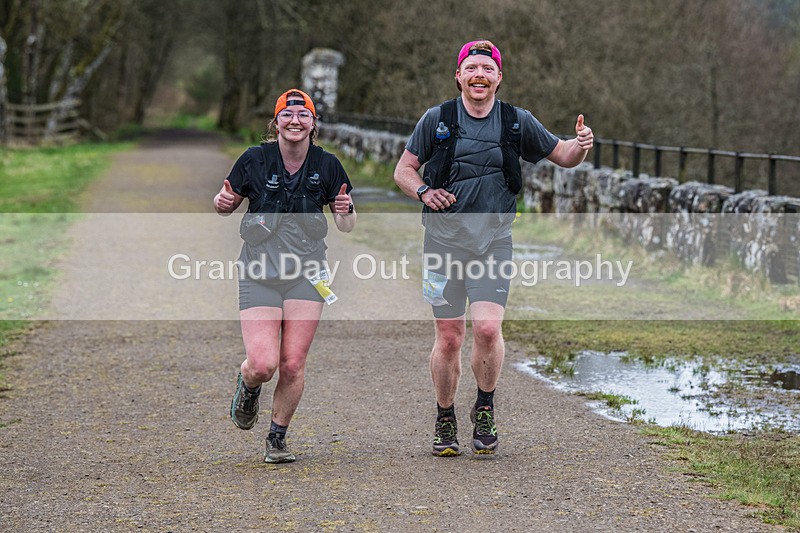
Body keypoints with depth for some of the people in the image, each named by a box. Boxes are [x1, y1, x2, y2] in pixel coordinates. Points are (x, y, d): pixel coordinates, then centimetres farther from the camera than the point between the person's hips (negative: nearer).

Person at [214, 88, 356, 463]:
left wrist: (345, 211, -14)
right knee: (263, 365, -12)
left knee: (293, 365, -5)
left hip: (306, 273, 1)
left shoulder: (326, 165, 1)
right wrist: (222, 203, -14)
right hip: (259, 273, -1)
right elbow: (227, 203, 10)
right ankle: (248, 386, 26)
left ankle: (277, 439, 17)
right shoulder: (255, 159, -3)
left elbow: (346, 227, 9)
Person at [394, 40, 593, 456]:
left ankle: (484, 410, 8)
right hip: (444, 239, 0)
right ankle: (445, 421, 19)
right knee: (448, 336, 0)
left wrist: (579, 147, -8)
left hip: (493, 241, 0)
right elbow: (403, 170, 9)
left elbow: (561, 156, 15)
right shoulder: (437, 119, 3)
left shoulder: (517, 122, 6)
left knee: (487, 328, -16)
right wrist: (424, 191, -12)